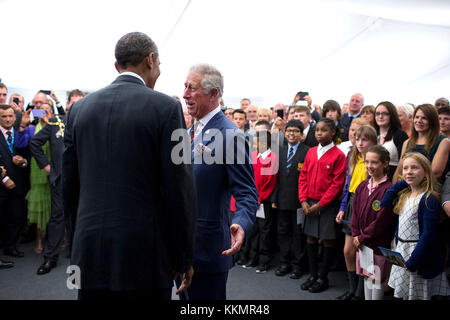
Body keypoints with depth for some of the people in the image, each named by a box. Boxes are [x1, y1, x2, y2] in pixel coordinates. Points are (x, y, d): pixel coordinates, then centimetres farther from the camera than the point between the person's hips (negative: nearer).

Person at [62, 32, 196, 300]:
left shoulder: (80, 108, 6)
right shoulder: (166, 107, -7)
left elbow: (69, 184, 9)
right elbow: (180, 187, -10)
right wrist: (183, 258, -1)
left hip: (89, 252, 4)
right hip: (145, 256, -4)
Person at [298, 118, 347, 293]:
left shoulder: (338, 155, -9)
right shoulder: (311, 152, 7)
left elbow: (337, 184, -12)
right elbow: (303, 177, 9)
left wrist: (320, 204, -13)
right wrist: (304, 201, -2)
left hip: (328, 204, -5)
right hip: (310, 203, 5)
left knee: (328, 240, 3)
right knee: (310, 237, 9)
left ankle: (323, 277, 15)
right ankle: (312, 274, 21)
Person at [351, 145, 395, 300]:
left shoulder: (388, 189, -15)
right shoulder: (362, 186, 7)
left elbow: (383, 219, -17)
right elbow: (355, 211, 10)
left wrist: (363, 237, -12)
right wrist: (356, 235, -1)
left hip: (379, 243, -6)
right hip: (362, 241, 6)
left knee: (377, 279, 3)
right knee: (366, 275, 17)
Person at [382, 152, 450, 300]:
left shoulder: (429, 199, -17)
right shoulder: (404, 195, 8)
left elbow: (428, 234, -21)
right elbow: (384, 204, -1)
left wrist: (413, 261, -21)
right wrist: (400, 184, -1)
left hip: (418, 253, -7)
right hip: (400, 251, 7)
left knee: (418, 295, 4)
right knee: (404, 294, 16)